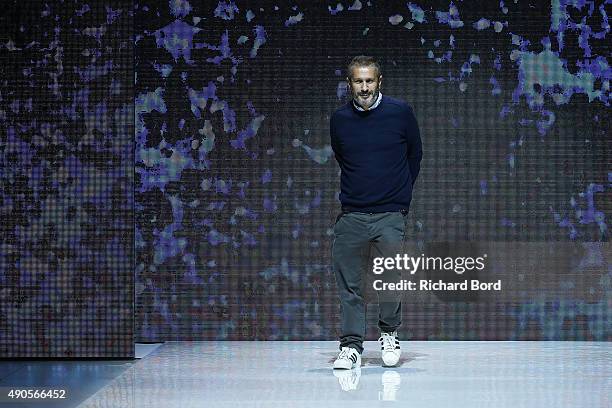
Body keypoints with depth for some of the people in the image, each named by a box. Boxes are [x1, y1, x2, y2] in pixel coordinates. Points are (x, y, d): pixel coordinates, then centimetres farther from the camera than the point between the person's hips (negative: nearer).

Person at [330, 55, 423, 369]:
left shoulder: (400, 112, -1)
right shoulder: (339, 119, 4)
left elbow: (415, 155, 12)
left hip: (391, 215, -2)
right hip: (351, 214, 2)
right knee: (348, 284, 0)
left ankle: (389, 335, 19)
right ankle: (351, 344, 8)